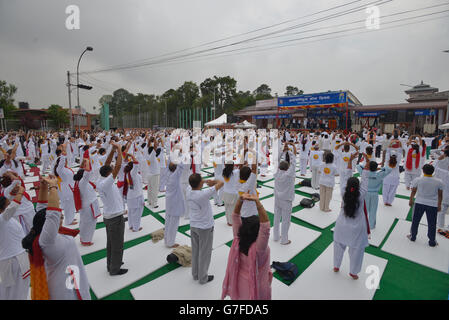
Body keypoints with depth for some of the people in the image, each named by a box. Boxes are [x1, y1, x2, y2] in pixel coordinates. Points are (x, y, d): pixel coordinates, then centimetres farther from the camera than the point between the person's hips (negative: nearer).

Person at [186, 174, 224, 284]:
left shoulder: (188, 192, -10)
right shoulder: (204, 194, -30)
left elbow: (194, 184, 14)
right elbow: (221, 183, -22)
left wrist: (206, 181, 5)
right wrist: (213, 181, -4)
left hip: (193, 226, 7)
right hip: (205, 228, -6)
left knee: (195, 251, 22)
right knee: (204, 253, 12)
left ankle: (195, 274, 39)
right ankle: (203, 278, 29)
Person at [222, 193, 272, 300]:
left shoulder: (238, 240, -23)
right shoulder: (258, 248, -35)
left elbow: (235, 216, -26)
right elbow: (265, 226, -49)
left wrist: (240, 199, -41)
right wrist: (258, 202, -59)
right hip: (256, 286, -3)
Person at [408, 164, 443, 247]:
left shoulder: (417, 180, -10)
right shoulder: (439, 182, -7)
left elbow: (413, 192, 0)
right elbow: (440, 195, 0)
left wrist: (411, 200, 15)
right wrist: (439, 205, 12)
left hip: (419, 203, 0)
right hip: (433, 205, 1)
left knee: (415, 221, 15)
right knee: (432, 224, 12)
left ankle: (413, 236, 27)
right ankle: (432, 242, 24)